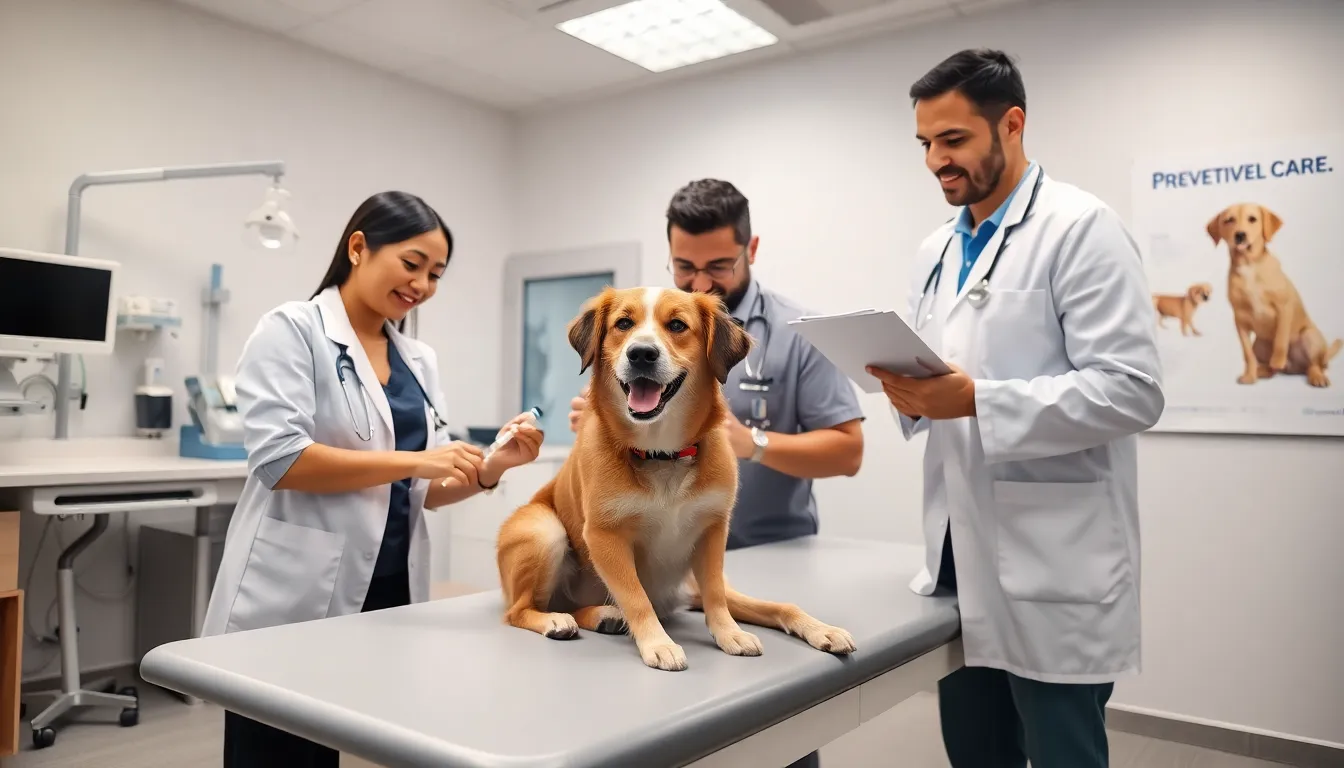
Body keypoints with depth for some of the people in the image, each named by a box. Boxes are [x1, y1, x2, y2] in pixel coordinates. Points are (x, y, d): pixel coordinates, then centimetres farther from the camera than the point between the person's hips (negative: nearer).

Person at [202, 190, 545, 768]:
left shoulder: (419, 360, 11)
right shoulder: (293, 330, -7)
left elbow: (428, 490, 11)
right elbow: (279, 459, -19)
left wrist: (490, 468, -8)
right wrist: (412, 461, -22)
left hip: (388, 595, 6)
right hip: (292, 600, -6)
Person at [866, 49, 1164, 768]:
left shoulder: (1082, 228, -9)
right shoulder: (936, 250, 14)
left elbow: (1132, 389, -17)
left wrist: (977, 401, -25)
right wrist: (911, 395, -4)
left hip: (1053, 567, -7)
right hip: (961, 552, 7)